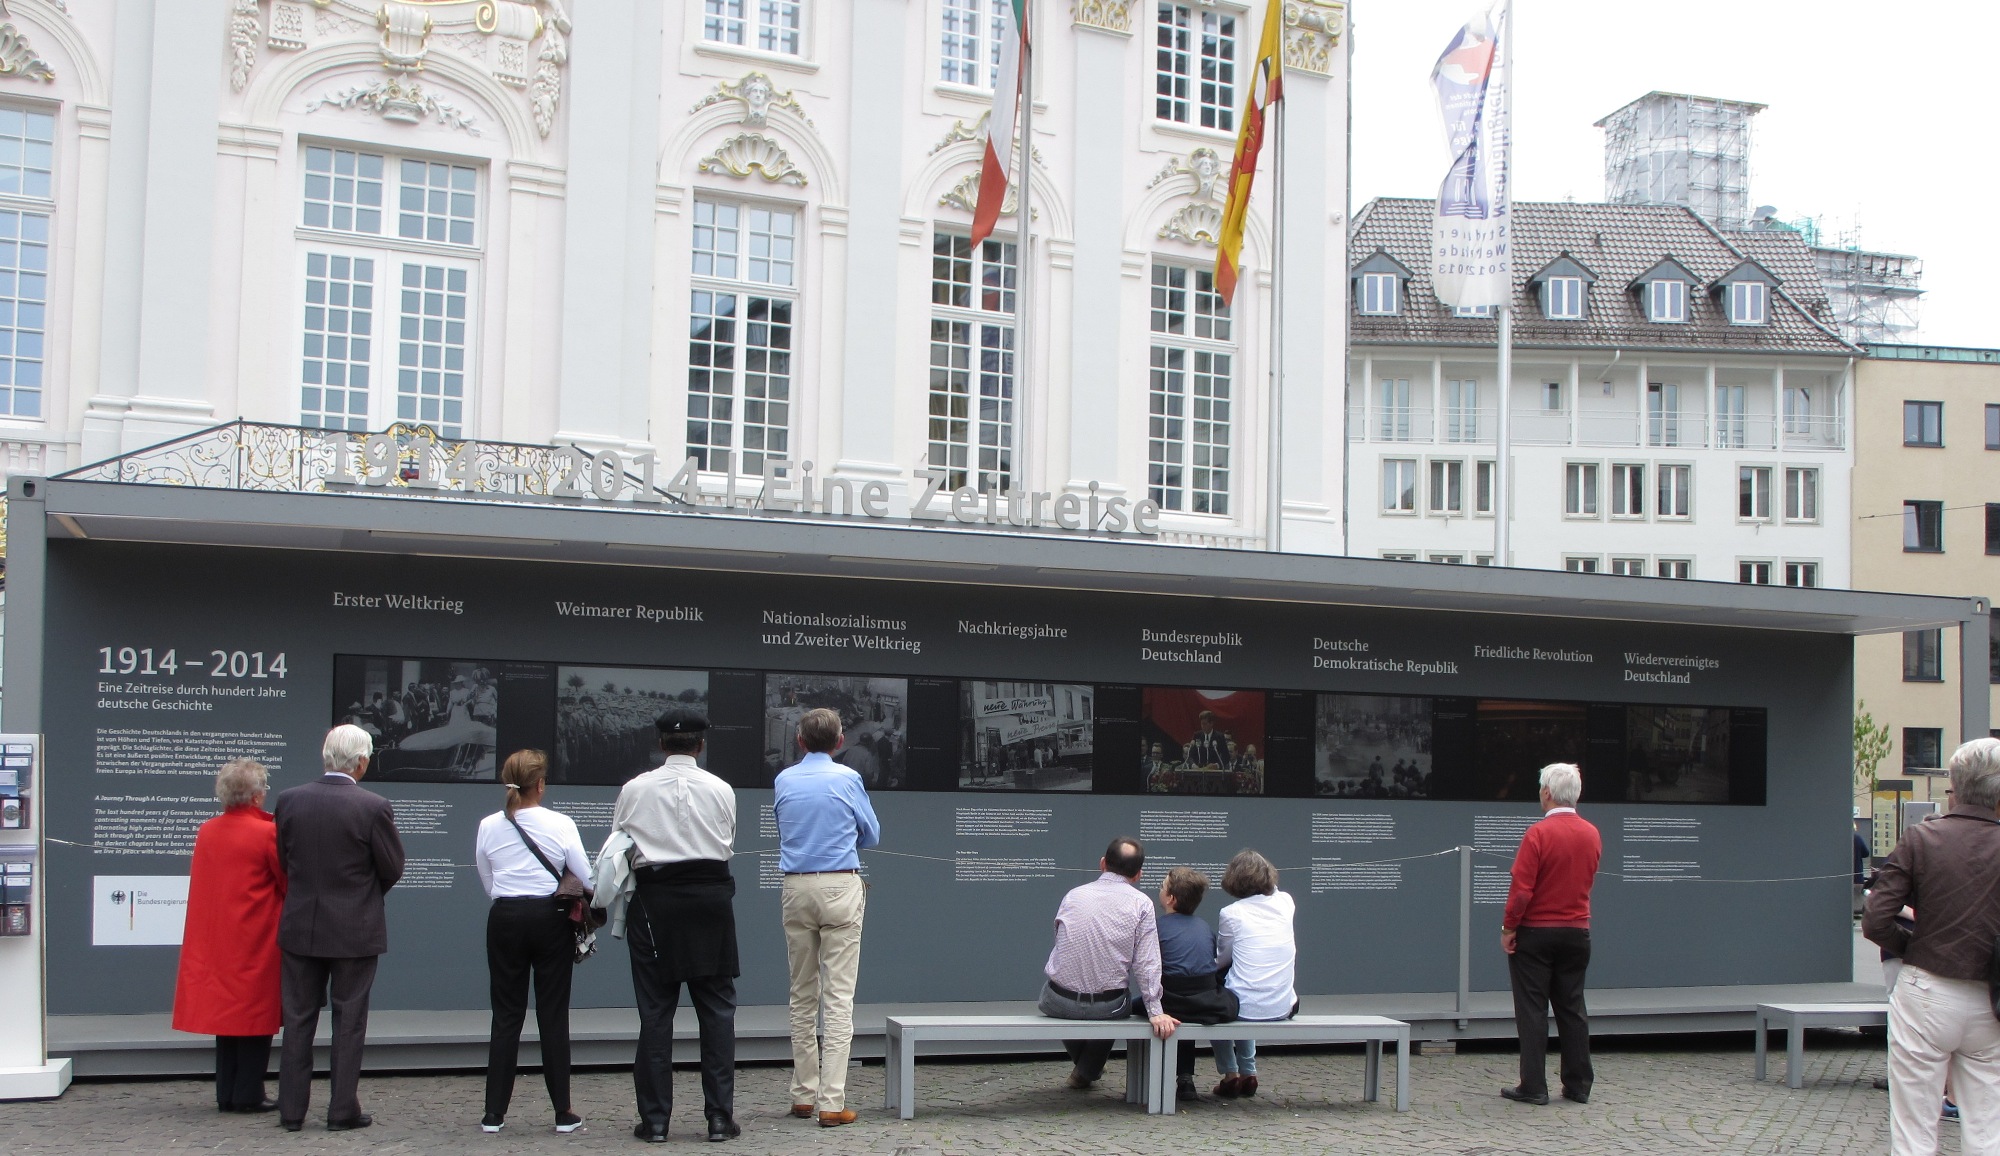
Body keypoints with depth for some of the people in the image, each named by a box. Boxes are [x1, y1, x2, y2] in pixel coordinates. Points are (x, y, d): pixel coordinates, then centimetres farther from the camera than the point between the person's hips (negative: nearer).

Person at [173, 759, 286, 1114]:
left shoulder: (206, 832, 4)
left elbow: (202, 884, 15)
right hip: (257, 940, -6)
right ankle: (248, 1095, 4)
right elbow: (290, 882, -8)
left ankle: (226, 1094, 15)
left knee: (225, 1009, 12)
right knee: (255, 1014, 2)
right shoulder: (267, 833, -14)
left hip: (216, 939, 6)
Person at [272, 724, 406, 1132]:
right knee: (348, 1021, 7)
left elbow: (284, 859, 5)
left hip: (300, 926, 3)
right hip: (354, 930, -3)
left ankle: (292, 1110, 16)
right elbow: (393, 868, -7)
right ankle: (342, 1110, 10)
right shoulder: (373, 807, -15)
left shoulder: (289, 801, -4)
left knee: (298, 1020, 11)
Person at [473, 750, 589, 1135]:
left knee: (506, 1015, 8)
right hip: (550, 919, -2)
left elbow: (487, 882, 9)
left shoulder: (488, 826, 1)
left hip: (504, 919, 2)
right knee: (553, 1016, 5)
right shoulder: (561, 825, -8)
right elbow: (586, 879, -5)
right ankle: (562, 1112, 7)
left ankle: (494, 1113, 8)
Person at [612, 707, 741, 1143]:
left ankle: (654, 1119, 7)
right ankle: (719, 1115, 5)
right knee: (717, 1009, 6)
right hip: (711, 894, 0)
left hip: (655, 898, 0)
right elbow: (728, 846, 5)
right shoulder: (721, 790, 0)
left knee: (655, 1011, 5)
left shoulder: (635, 789, -1)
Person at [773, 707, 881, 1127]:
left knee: (802, 994, 12)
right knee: (839, 996, -5)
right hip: (841, 887, -3)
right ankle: (832, 1102, -9)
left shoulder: (783, 781, 6)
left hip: (796, 888, 4)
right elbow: (872, 835, 10)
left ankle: (804, 1095, 15)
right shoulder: (848, 779, -3)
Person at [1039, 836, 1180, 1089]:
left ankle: (1080, 1060, 54)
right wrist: (1156, 1012, -8)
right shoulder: (1141, 904, -3)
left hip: (1059, 1004, 1)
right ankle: (1087, 1073, 41)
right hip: (1108, 1007, -1)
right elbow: (1147, 963, -9)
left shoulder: (1073, 895, 4)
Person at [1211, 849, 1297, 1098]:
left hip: (1244, 1008, -5)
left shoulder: (1230, 914, -11)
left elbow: (1221, 959, 4)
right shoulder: (1285, 903, -2)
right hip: (1283, 1009, 5)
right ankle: (1248, 1073, 35)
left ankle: (1230, 1075, 27)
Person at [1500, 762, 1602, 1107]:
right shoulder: (1592, 834, 2)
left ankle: (1533, 1087, 1)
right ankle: (1578, 1085, 14)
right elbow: (1585, 881, 13)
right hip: (1577, 933, 5)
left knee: (1532, 1011, 1)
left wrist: (1508, 927, -10)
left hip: (1536, 933, -5)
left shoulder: (1539, 833, -16)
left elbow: (1522, 888, -18)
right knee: (1572, 1008, 12)